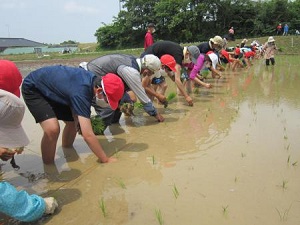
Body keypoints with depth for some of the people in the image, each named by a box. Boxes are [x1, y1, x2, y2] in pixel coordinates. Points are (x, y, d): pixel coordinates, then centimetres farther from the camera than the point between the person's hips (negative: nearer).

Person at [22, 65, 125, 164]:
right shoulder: (81, 91, -38)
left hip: (50, 88, 9)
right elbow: (88, 135, -38)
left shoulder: (93, 80, -13)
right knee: (52, 129, -27)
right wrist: (106, 160, -31)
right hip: (33, 88, -8)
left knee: (73, 122, 9)